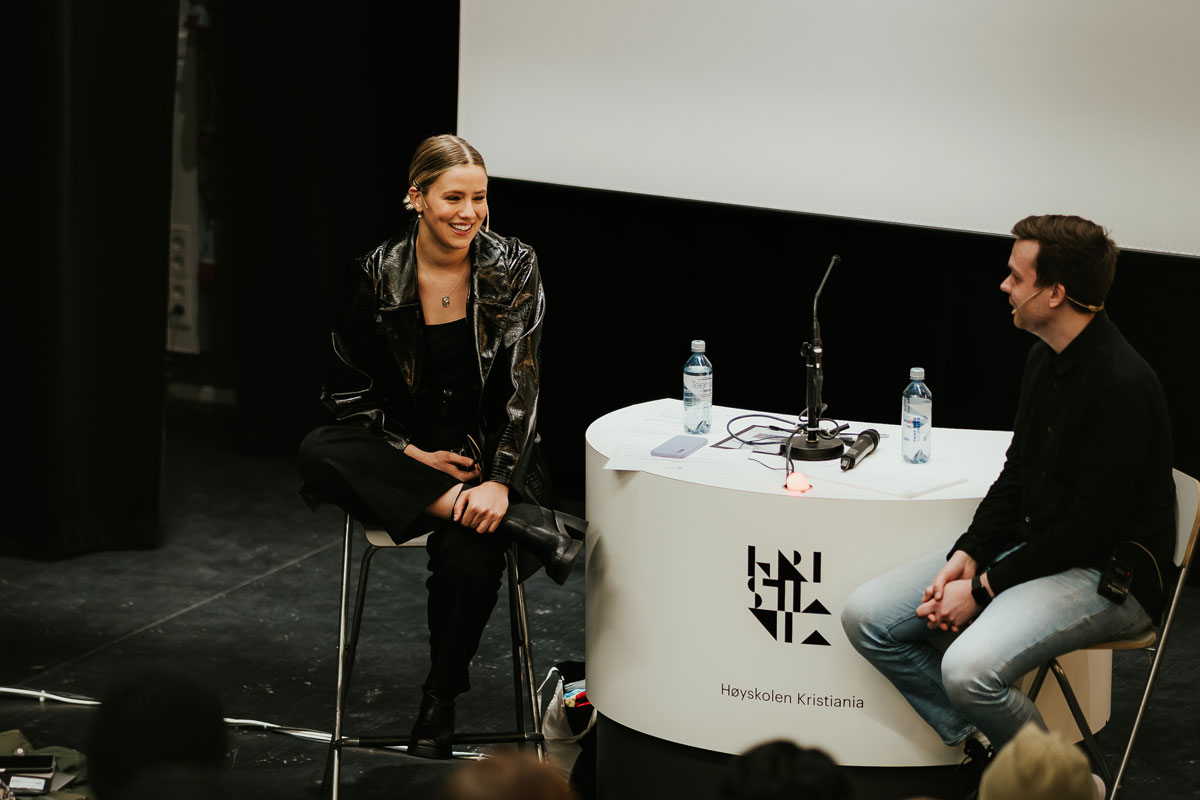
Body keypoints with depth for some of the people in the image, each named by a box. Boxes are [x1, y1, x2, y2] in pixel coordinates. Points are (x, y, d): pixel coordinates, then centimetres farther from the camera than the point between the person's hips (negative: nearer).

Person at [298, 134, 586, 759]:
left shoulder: (514, 269, -6)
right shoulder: (379, 275, -4)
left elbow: (521, 387, -12)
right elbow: (349, 390, 2)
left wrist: (499, 482, -24)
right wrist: (413, 455, -12)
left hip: (489, 453, -2)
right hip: (404, 454, 2)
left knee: (467, 549, -34)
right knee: (318, 454, -31)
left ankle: (440, 701, -8)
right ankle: (531, 526, -33)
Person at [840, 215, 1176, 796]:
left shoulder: (1121, 386, -23)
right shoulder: (1044, 359, 7)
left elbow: (1091, 528, -22)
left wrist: (985, 589, -17)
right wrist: (967, 556, -2)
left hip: (1107, 574, -9)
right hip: (1034, 547, 9)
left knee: (971, 670, -33)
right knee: (866, 617, -1)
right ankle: (983, 751, 5)